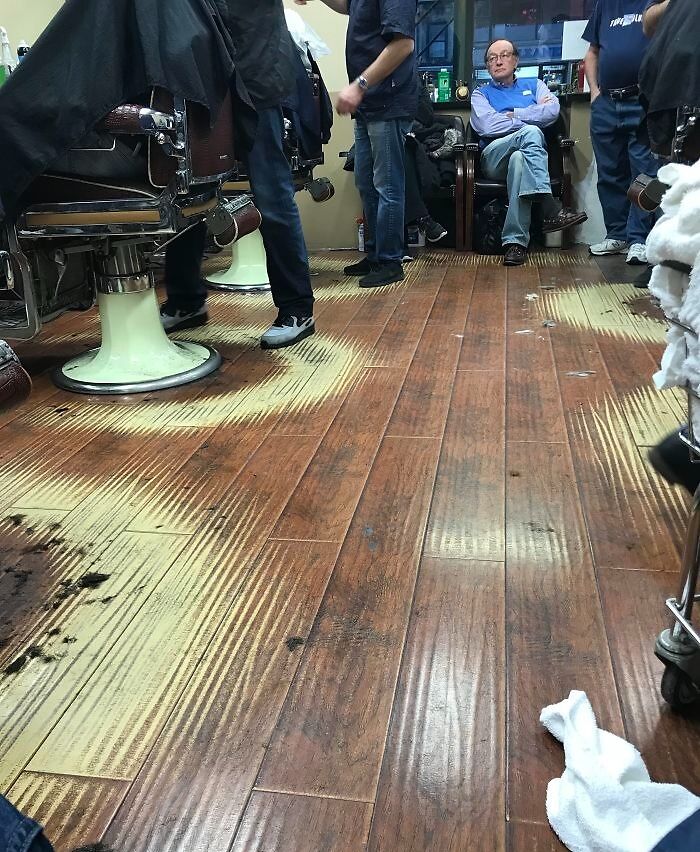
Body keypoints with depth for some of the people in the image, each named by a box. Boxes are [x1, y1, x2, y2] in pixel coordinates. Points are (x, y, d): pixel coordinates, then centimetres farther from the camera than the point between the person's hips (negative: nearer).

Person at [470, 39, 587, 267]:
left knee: (519, 158, -37)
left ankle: (515, 241, -45)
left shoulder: (534, 86, 28)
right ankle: (552, 210, -43)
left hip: (528, 153, 1)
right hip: (495, 157, -1)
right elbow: (487, 126, 0)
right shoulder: (481, 94, 24)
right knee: (530, 133, -32)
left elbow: (552, 111, 4)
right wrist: (531, 116, 2)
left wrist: (512, 115, 5)